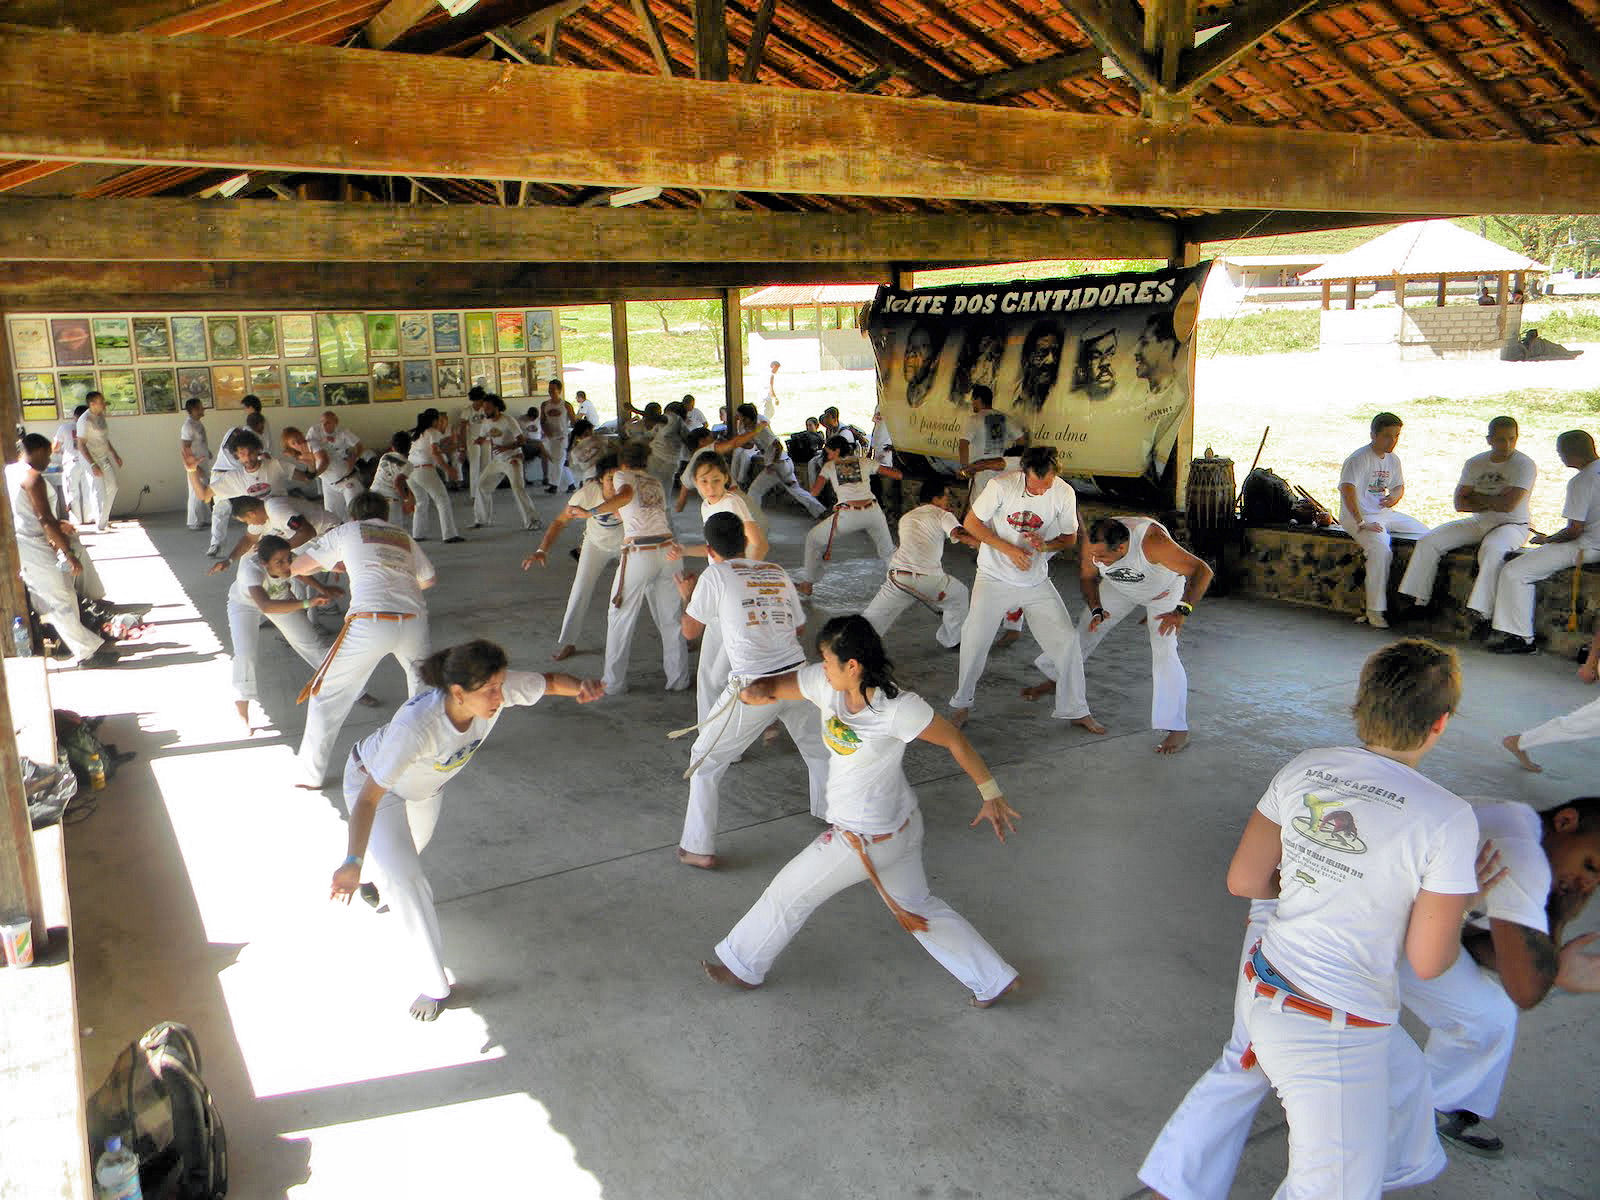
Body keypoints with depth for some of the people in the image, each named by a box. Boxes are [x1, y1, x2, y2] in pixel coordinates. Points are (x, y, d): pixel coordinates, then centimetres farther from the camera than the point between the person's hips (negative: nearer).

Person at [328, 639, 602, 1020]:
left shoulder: (496, 689, -35)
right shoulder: (416, 726, -48)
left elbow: (552, 682, -19)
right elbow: (368, 799, -43)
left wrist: (582, 687, -42)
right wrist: (352, 862, -54)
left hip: (426, 786, 6)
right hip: (374, 779, -6)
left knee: (412, 845, 32)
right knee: (406, 883, -14)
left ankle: (377, 875, 70)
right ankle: (432, 985, 5)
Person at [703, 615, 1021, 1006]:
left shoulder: (898, 708, -29)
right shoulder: (827, 684, -10)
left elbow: (955, 741, -17)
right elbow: (774, 687, -5)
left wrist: (991, 794, -8)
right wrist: (757, 690, -30)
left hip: (866, 840, -8)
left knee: (788, 893, 11)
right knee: (917, 906, 25)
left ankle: (743, 966, 35)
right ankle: (994, 979, 35)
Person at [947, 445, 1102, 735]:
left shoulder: (1064, 493, -11)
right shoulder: (1001, 485, -19)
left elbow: (1070, 538, 1)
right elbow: (971, 522, -10)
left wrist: (1045, 545, -21)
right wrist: (1008, 549, -20)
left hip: (1037, 581, 2)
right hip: (994, 578, -2)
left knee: (1066, 640, -2)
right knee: (974, 641, -5)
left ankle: (1076, 711, 15)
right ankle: (962, 705, 18)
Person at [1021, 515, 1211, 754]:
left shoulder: (1153, 542, -46)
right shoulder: (1092, 545, -31)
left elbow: (1202, 571, -42)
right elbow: (1087, 576, -9)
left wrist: (1182, 611, -53)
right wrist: (1096, 609, -23)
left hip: (1163, 589, -4)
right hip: (1120, 587, 4)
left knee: (1164, 652, -18)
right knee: (1084, 629, 8)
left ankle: (1178, 730, -12)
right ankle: (1057, 680, 34)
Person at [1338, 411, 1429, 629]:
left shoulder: (1393, 459, 11)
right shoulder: (1358, 459, -15)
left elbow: (1399, 486, 25)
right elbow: (1348, 491, -26)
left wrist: (1394, 496, -2)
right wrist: (1362, 524, -31)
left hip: (1386, 513, 9)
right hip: (1357, 516, -9)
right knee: (1381, 549, -32)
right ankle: (1375, 611, -26)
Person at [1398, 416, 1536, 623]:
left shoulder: (1525, 465, -10)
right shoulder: (1475, 463, 6)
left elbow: (1508, 504, -21)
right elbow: (1460, 503, 1)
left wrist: (1476, 496, -5)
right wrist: (1492, 503, -14)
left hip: (1511, 525, -6)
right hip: (1479, 523, 6)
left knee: (1492, 550, -39)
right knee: (1428, 541, -9)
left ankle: (1481, 613, -41)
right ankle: (1419, 600, -5)